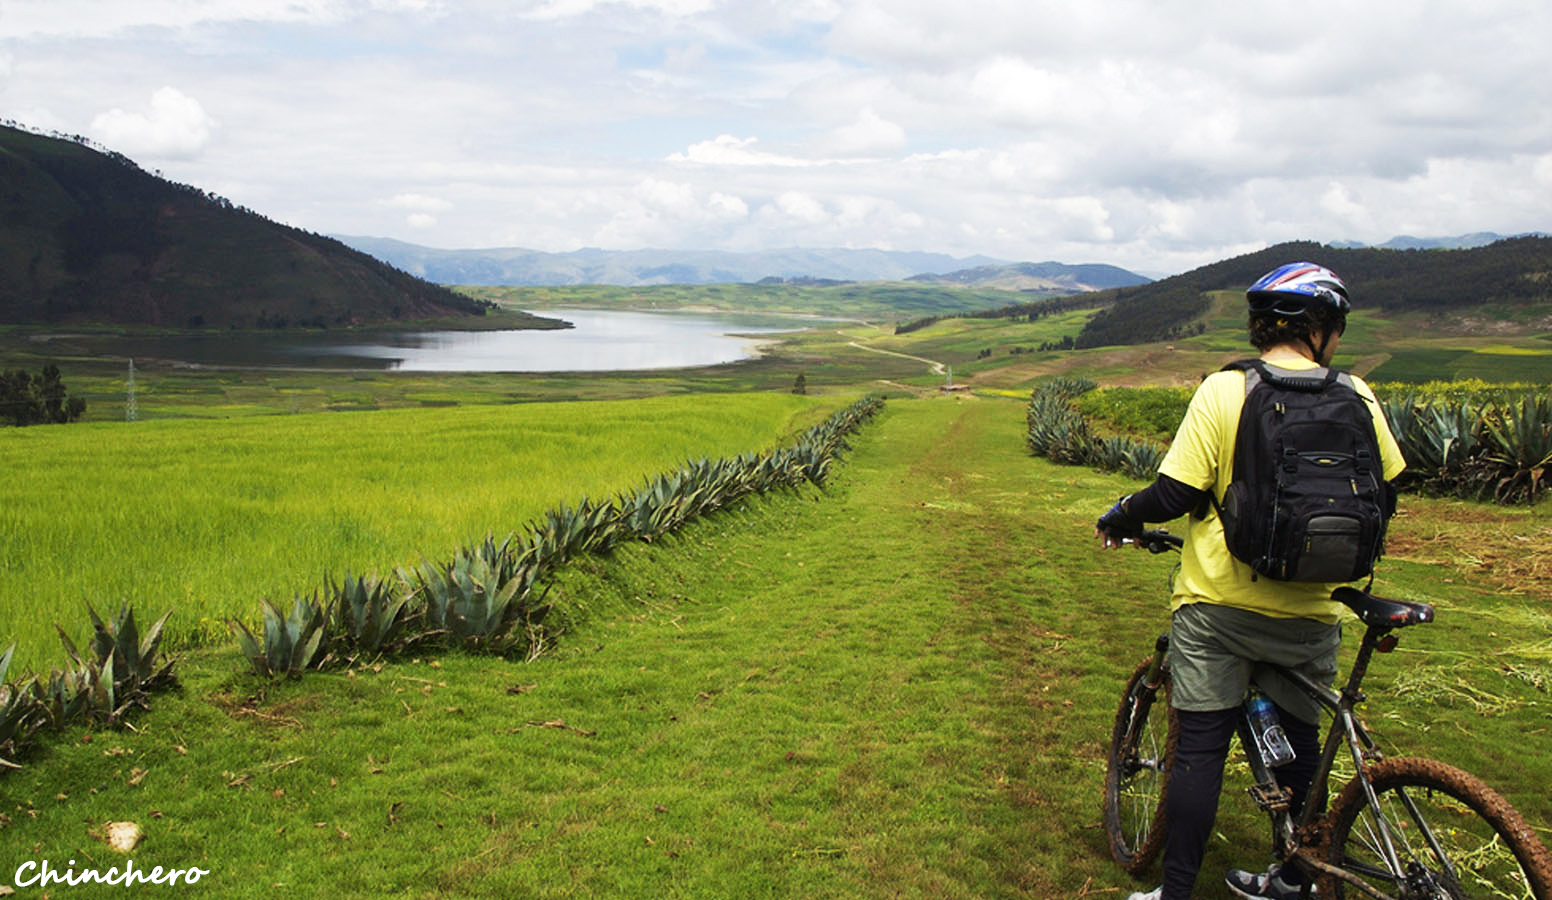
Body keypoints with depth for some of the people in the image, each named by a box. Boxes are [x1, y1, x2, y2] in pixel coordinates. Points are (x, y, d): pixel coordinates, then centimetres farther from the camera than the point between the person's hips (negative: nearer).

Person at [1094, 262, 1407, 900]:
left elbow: (1176, 494, -14)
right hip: (1307, 609, 2)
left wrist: (1119, 518, 5)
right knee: (1299, 743, 18)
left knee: (1201, 747, 5)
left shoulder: (1223, 390, -9)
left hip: (1217, 604, -2)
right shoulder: (1355, 396, -2)